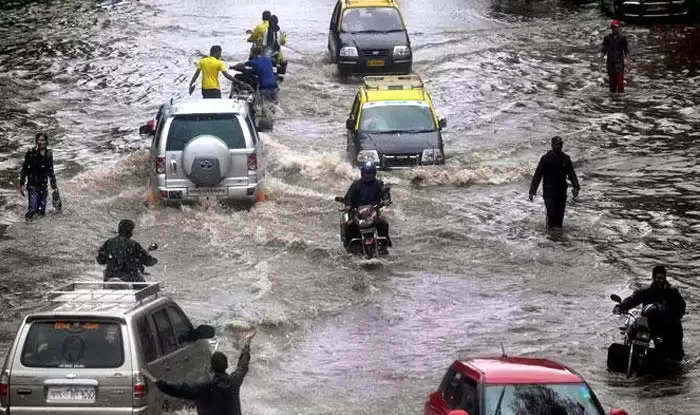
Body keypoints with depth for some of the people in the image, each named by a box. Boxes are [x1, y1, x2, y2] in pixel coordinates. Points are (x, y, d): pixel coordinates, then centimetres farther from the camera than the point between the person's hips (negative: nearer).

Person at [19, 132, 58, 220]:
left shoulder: (49, 154, 8)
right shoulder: (31, 153, -5)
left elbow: (51, 172, 16)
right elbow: (24, 169, -1)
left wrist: (54, 186, 14)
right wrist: (22, 184, -6)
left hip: (43, 186, 4)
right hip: (32, 185, -4)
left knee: (41, 212, 1)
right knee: (32, 209, -16)